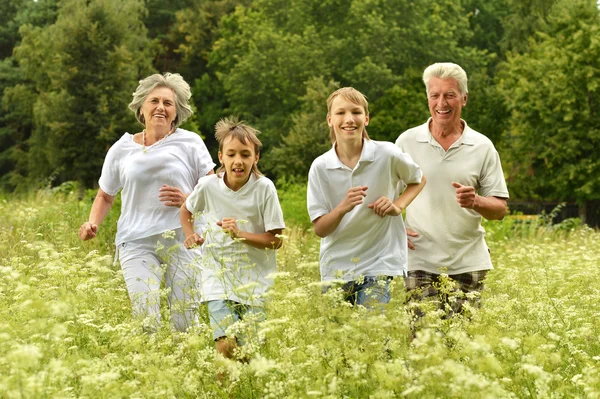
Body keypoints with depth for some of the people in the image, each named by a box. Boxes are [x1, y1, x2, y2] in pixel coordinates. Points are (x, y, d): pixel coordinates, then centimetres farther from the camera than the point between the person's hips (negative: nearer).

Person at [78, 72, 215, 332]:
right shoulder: (122, 149, 10)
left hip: (182, 239, 0)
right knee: (146, 322, -15)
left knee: (186, 323, -4)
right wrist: (92, 223, 4)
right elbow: (105, 196, 23)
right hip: (136, 241, 1)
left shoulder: (190, 143, 5)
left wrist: (188, 199, -11)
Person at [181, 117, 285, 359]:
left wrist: (240, 234, -21)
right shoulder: (208, 186, -6)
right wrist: (191, 236, -1)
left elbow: (276, 240, -9)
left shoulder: (264, 188, -11)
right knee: (226, 346, -14)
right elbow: (186, 211, 17)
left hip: (256, 281, 0)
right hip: (218, 278, 0)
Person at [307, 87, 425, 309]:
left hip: (378, 264, -2)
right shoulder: (320, 167, -5)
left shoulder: (387, 155, -8)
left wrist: (398, 205, -7)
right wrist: (343, 207, -24)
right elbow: (320, 229, -5)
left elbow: (418, 180, 13)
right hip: (336, 269, 2)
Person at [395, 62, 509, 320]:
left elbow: (500, 209, 4)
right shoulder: (407, 142, 4)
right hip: (421, 263, -1)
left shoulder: (482, 147, 3)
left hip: (469, 264, 1)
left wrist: (475, 201, -17)